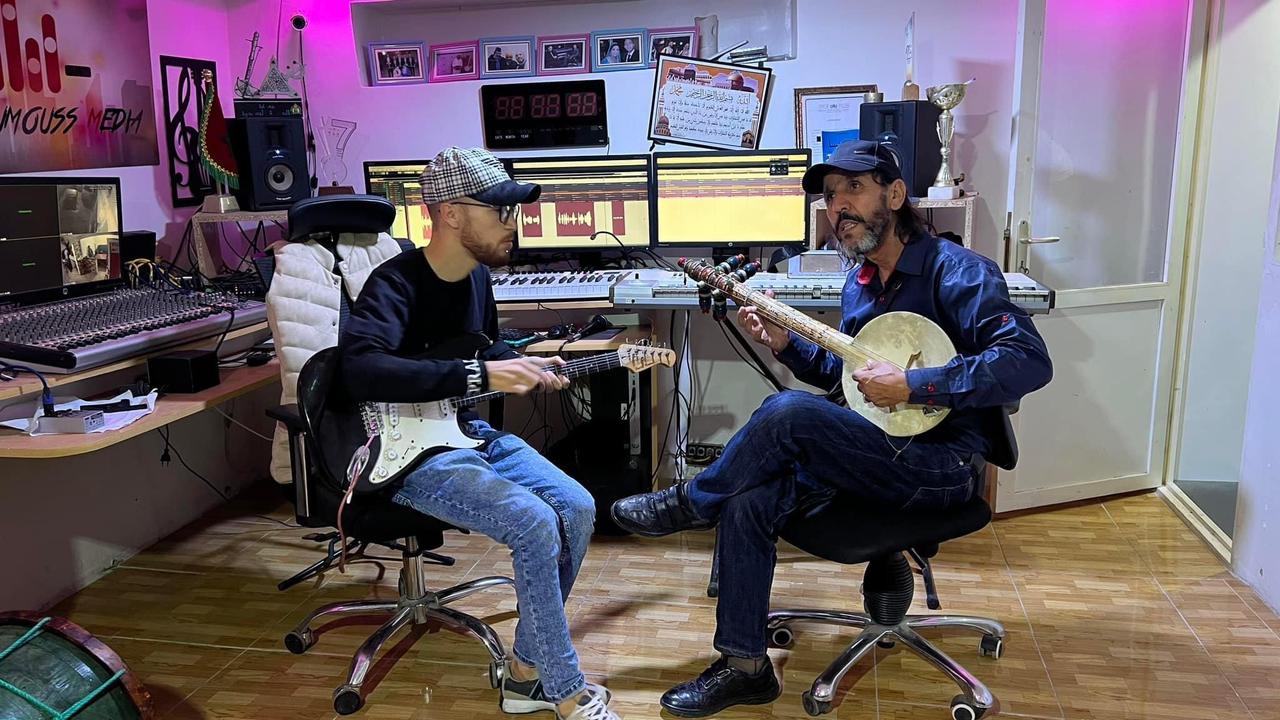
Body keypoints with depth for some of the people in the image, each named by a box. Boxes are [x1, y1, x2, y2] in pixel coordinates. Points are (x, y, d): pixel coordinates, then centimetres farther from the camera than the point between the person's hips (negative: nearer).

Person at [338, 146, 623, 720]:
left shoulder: (477, 275, 7)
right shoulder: (396, 284, -20)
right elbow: (359, 369, -39)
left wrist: (522, 366, 2)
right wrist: (479, 375, -37)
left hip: (468, 431, 8)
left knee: (577, 509, -8)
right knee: (534, 523, -26)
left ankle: (527, 673, 6)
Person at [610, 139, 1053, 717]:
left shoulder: (956, 271, -13)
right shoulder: (858, 284, 12)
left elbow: (1030, 361, -24)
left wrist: (912, 386, -25)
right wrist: (786, 345, 4)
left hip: (940, 466, -7)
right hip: (882, 454, 8)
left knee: (788, 413, -28)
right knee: (748, 501, -13)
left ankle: (688, 504, -2)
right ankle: (744, 665, 0)